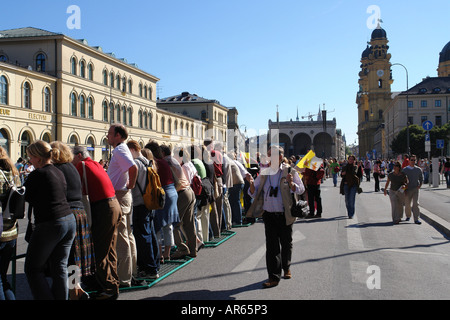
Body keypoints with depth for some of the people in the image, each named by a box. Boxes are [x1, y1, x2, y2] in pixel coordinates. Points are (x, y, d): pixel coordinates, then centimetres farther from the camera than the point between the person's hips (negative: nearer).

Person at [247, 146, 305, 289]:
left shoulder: (289, 172, -3)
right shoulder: (264, 174, 5)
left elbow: (301, 189, -4)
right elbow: (253, 193, 8)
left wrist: (291, 183, -23)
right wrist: (251, 184, -14)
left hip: (285, 215, -1)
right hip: (269, 215, 1)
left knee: (286, 243, 13)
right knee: (271, 245, -3)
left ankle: (286, 268, 37)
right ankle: (274, 277, 1)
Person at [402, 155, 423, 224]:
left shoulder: (418, 169, 5)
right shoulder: (404, 169, 1)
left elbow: (421, 178, 15)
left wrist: (420, 185, -2)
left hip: (415, 189, 0)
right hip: (407, 189, 0)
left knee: (416, 203, -9)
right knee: (407, 204, 8)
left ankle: (416, 219, -10)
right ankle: (408, 216, 31)